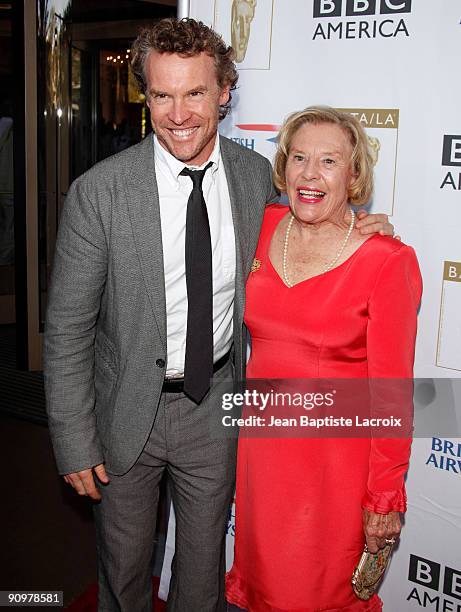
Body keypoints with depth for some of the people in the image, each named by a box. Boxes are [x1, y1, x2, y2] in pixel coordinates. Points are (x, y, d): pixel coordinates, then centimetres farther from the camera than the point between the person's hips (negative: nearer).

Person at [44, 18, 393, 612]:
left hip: (216, 404, 2)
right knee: (124, 562, 20)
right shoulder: (99, 193, -18)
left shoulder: (256, 175, -7)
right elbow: (67, 328, -12)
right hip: (130, 407, -2)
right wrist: (75, 443, -11)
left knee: (205, 554, 23)